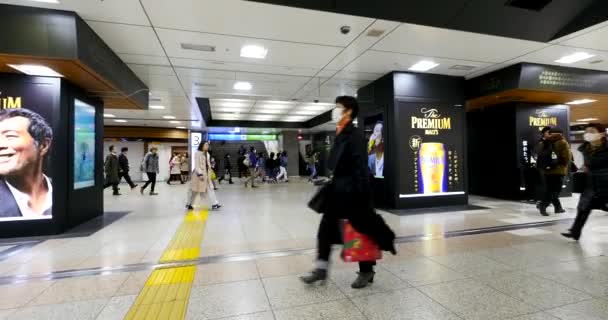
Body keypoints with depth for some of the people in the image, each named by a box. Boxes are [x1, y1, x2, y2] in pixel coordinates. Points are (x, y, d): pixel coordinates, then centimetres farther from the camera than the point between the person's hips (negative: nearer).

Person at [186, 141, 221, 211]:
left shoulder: (207, 154, 12)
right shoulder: (198, 153, -11)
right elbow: (196, 165, -17)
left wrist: (209, 173, 15)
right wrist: (199, 174, -24)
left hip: (206, 174, 7)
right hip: (199, 174, -7)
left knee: (210, 188, 1)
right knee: (195, 190, 5)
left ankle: (214, 204, -1)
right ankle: (189, 204, 22)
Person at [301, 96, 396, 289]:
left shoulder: (355, 136, -15)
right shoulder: (340, 135, 12)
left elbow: (361, 168, -19)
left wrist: (360, 195, -22)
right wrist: (333, 186, 18)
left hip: (353, 193, -9)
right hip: (338, 192, 9)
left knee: (362, 231, 8)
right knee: (326, 229, 10)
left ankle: (366, 272, 27)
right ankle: (321, 269, 22)